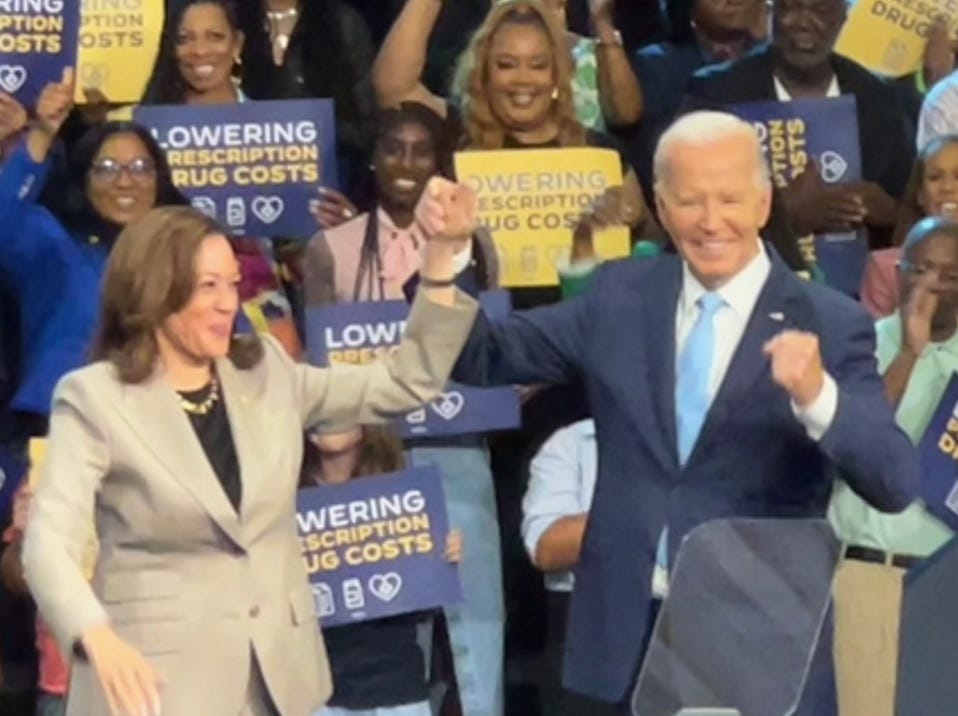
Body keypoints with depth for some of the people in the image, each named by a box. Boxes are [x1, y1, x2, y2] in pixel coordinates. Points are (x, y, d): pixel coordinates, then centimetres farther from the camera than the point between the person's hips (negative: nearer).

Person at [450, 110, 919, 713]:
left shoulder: (830, 325, -6)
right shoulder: (620, 296, 6)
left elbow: (897, 484, -15)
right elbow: (482, 356, 5)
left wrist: (817, 395, -33)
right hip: (627, 636, 3)